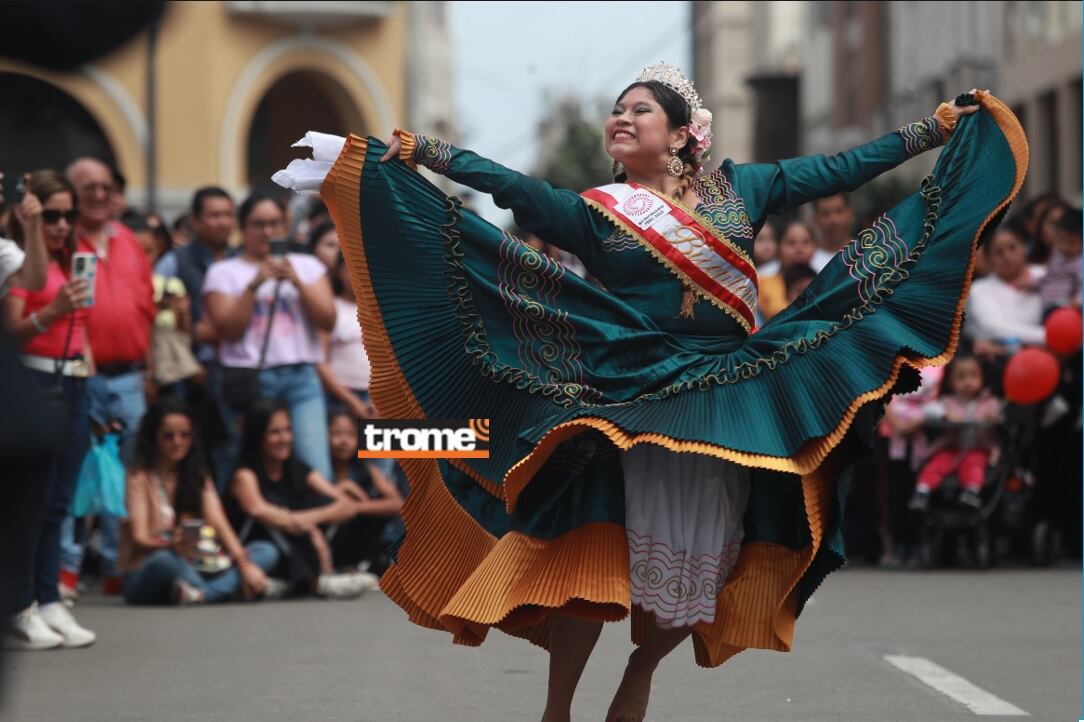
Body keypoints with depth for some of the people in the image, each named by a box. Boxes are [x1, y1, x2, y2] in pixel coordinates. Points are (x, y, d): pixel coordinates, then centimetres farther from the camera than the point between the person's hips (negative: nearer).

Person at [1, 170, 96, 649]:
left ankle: (49, 603, 11)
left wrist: (90, 374, 16)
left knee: (58, 502, 8)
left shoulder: (69, 263, 17)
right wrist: (51, 313, -32)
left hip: (73, 384, 8)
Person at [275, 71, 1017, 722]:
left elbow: (839, 169, 11)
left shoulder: (738, 188, 10)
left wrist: (943, 128, 10)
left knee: (700, 561, 4)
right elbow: (508, 185, -11)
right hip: (635, 399, -2)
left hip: (733, 398, 3)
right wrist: (408, 152, -25)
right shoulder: (594, 210, 2)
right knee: (600, 552, -11)